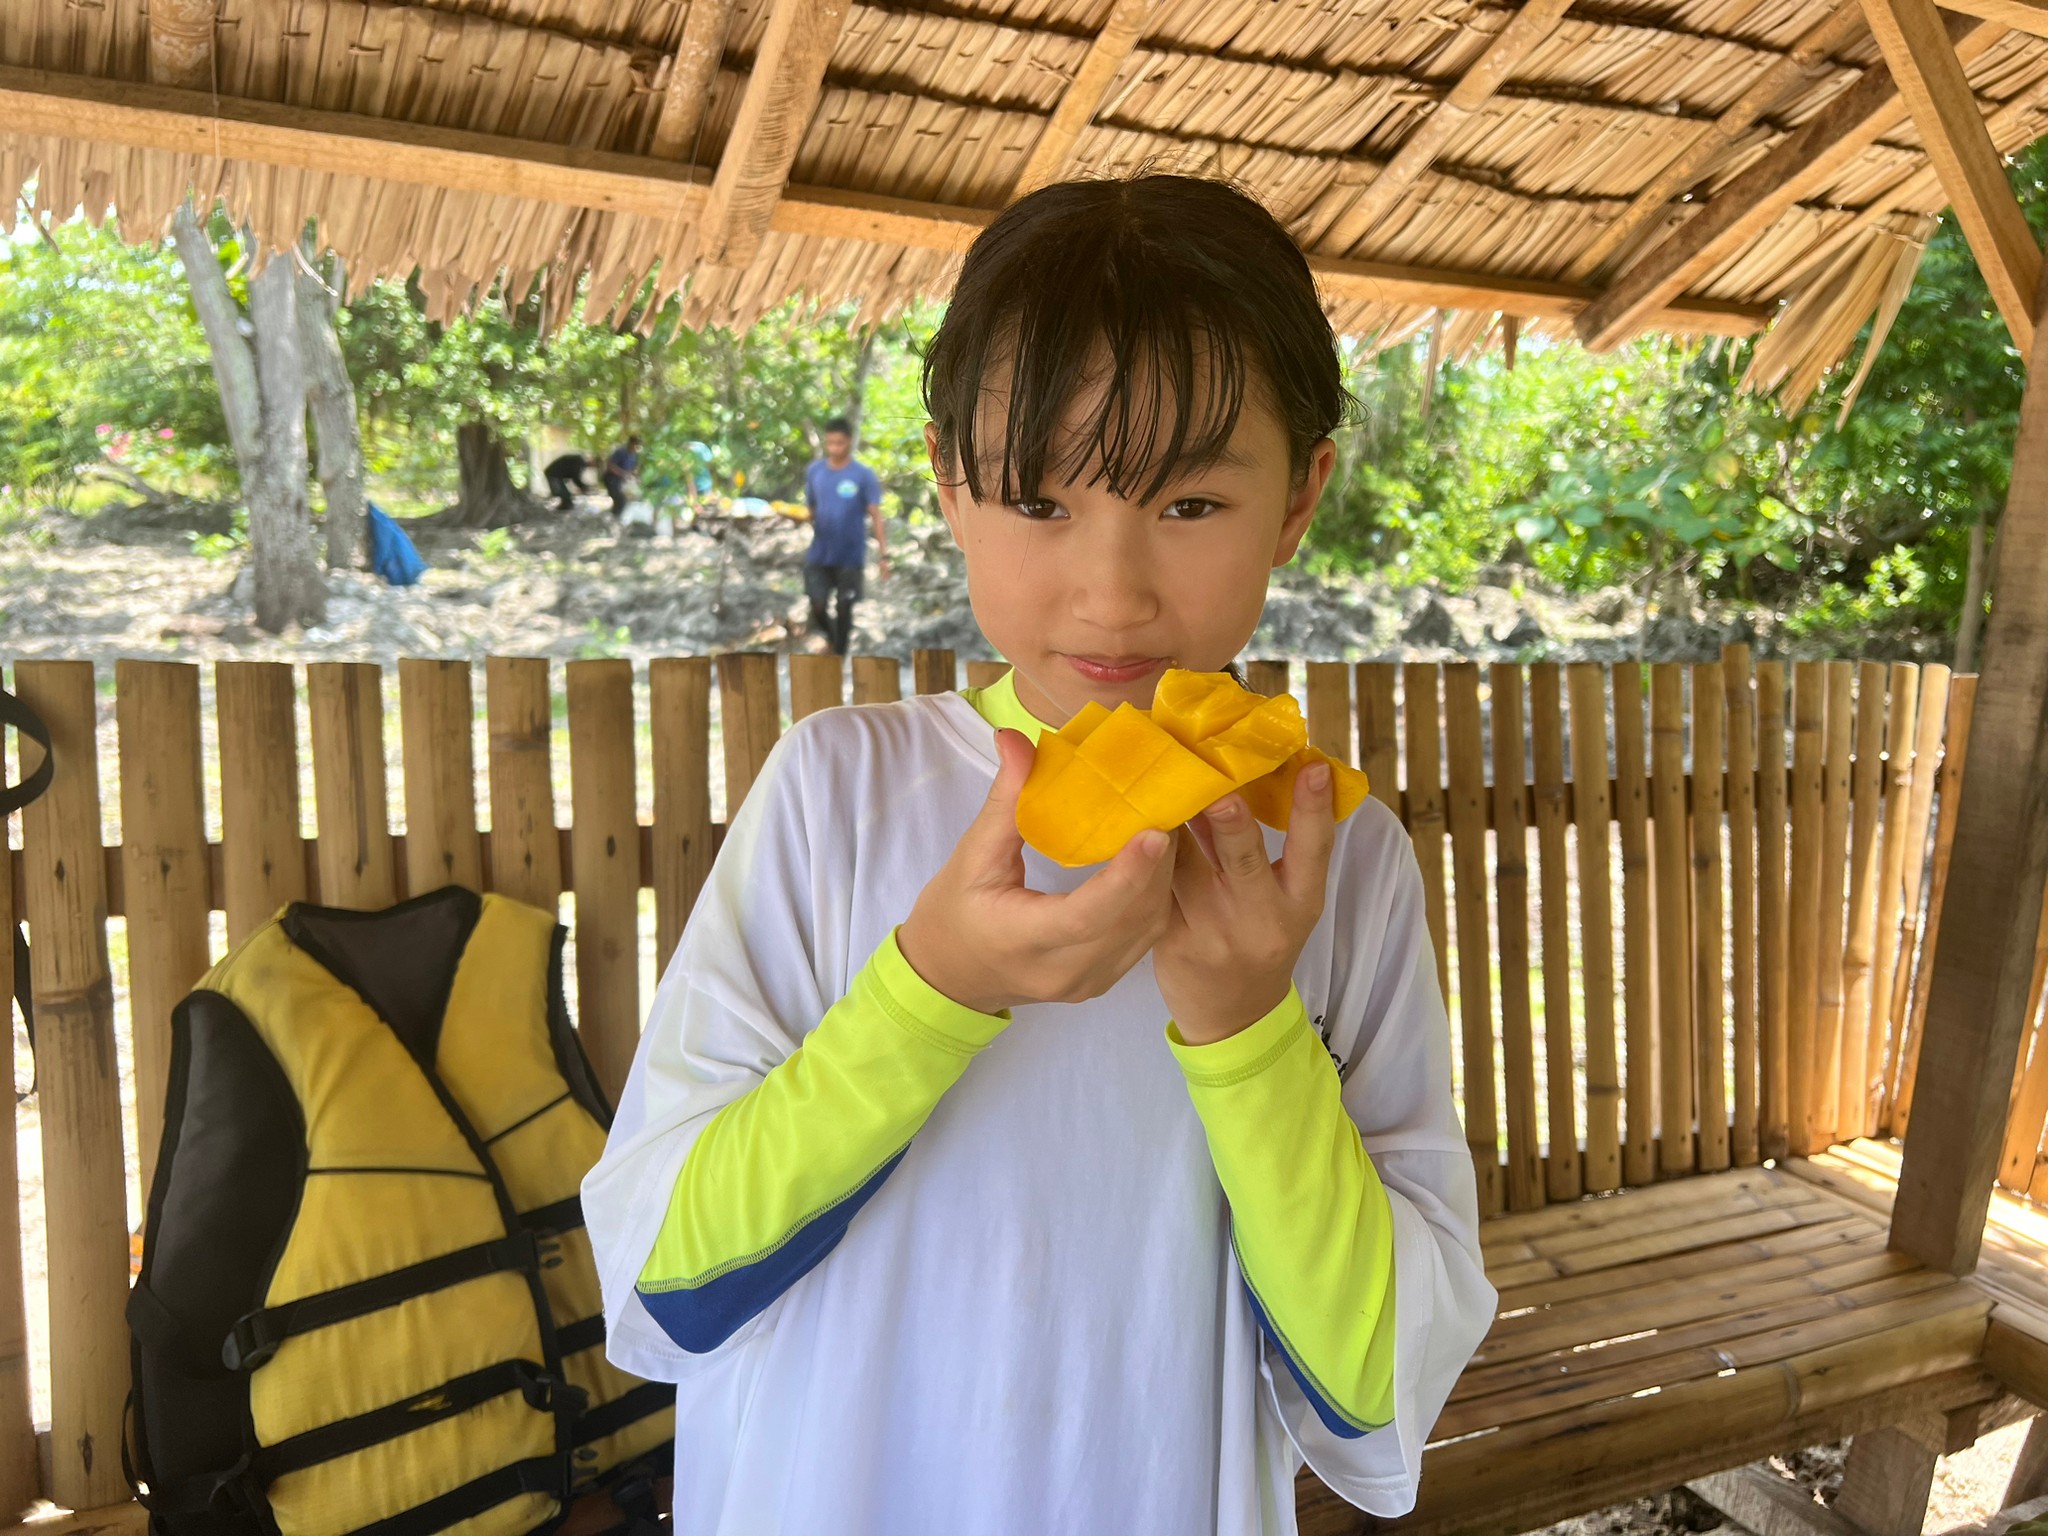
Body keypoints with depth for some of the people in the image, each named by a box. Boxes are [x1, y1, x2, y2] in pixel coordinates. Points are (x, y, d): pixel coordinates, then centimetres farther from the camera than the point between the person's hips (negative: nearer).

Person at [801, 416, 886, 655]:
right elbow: (810, 509, 13)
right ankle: (831, 636, 28)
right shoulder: (814, 471, 3)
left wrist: (884, 555, -10)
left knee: (843, 610, 3)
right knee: (817, 609, -4)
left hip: (850, 557, -2)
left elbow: (875, 516, -6)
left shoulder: (864, 476, -7)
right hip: (819, 555, 2)